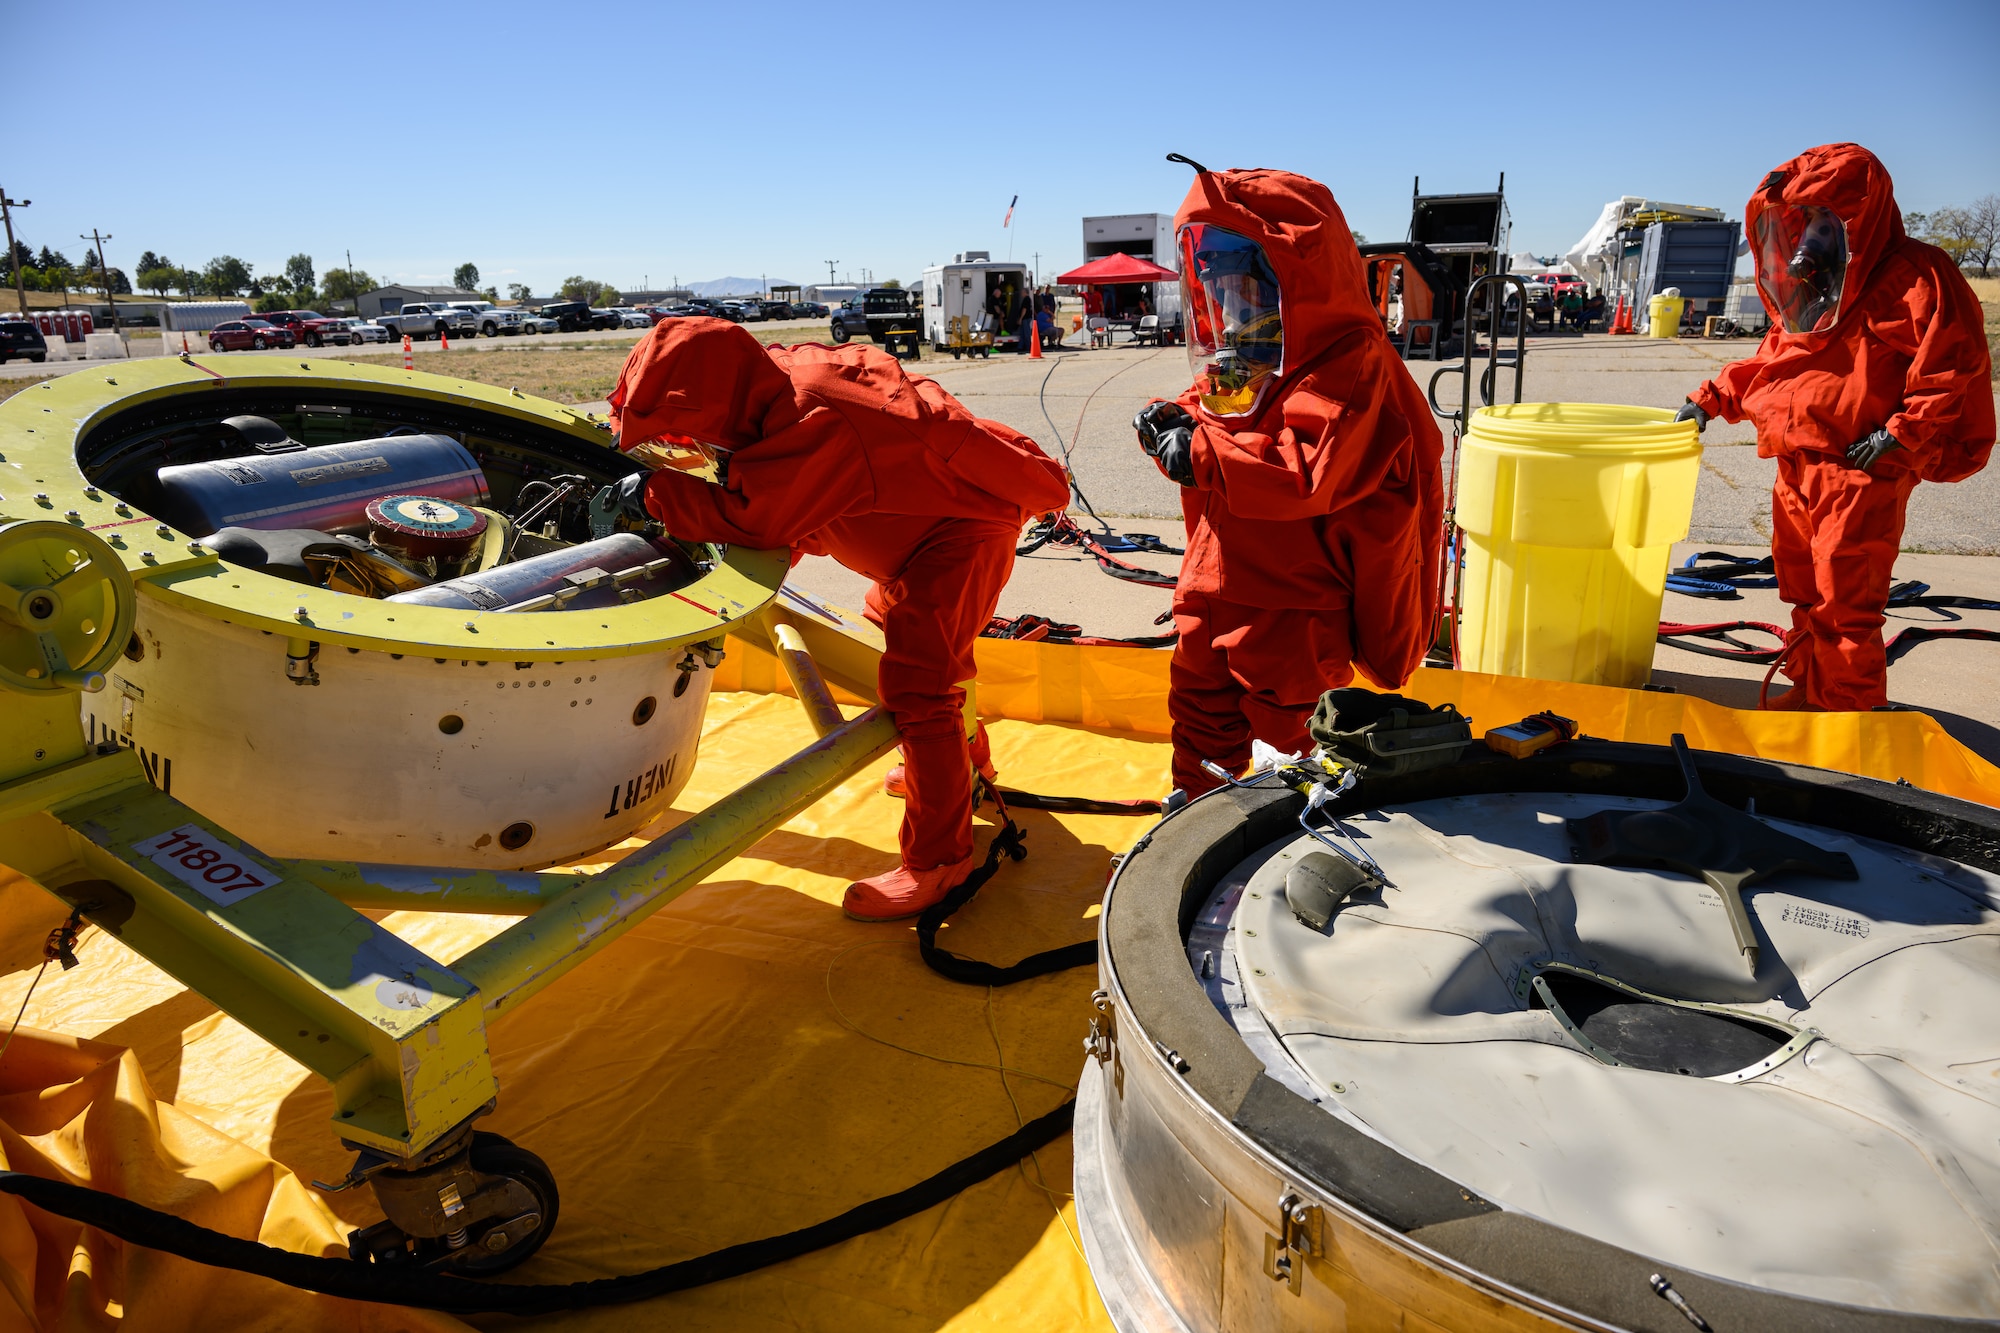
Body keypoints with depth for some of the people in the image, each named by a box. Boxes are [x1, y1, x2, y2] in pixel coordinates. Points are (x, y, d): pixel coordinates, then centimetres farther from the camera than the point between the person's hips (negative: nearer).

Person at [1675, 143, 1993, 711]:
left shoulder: (1913, 275, -9)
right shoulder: (1812, 284, 16)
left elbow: (1954, 362, -15)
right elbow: (1771, 360, 22)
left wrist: (1900, 433, -19)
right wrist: (1711, 399, 11)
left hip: (1861, 469, -8)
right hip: (1798, 465, 9)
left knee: (1844, 599, -6)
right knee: (1802, 587, 17)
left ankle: (1850, 713, 6)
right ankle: (1809, 689, 31)